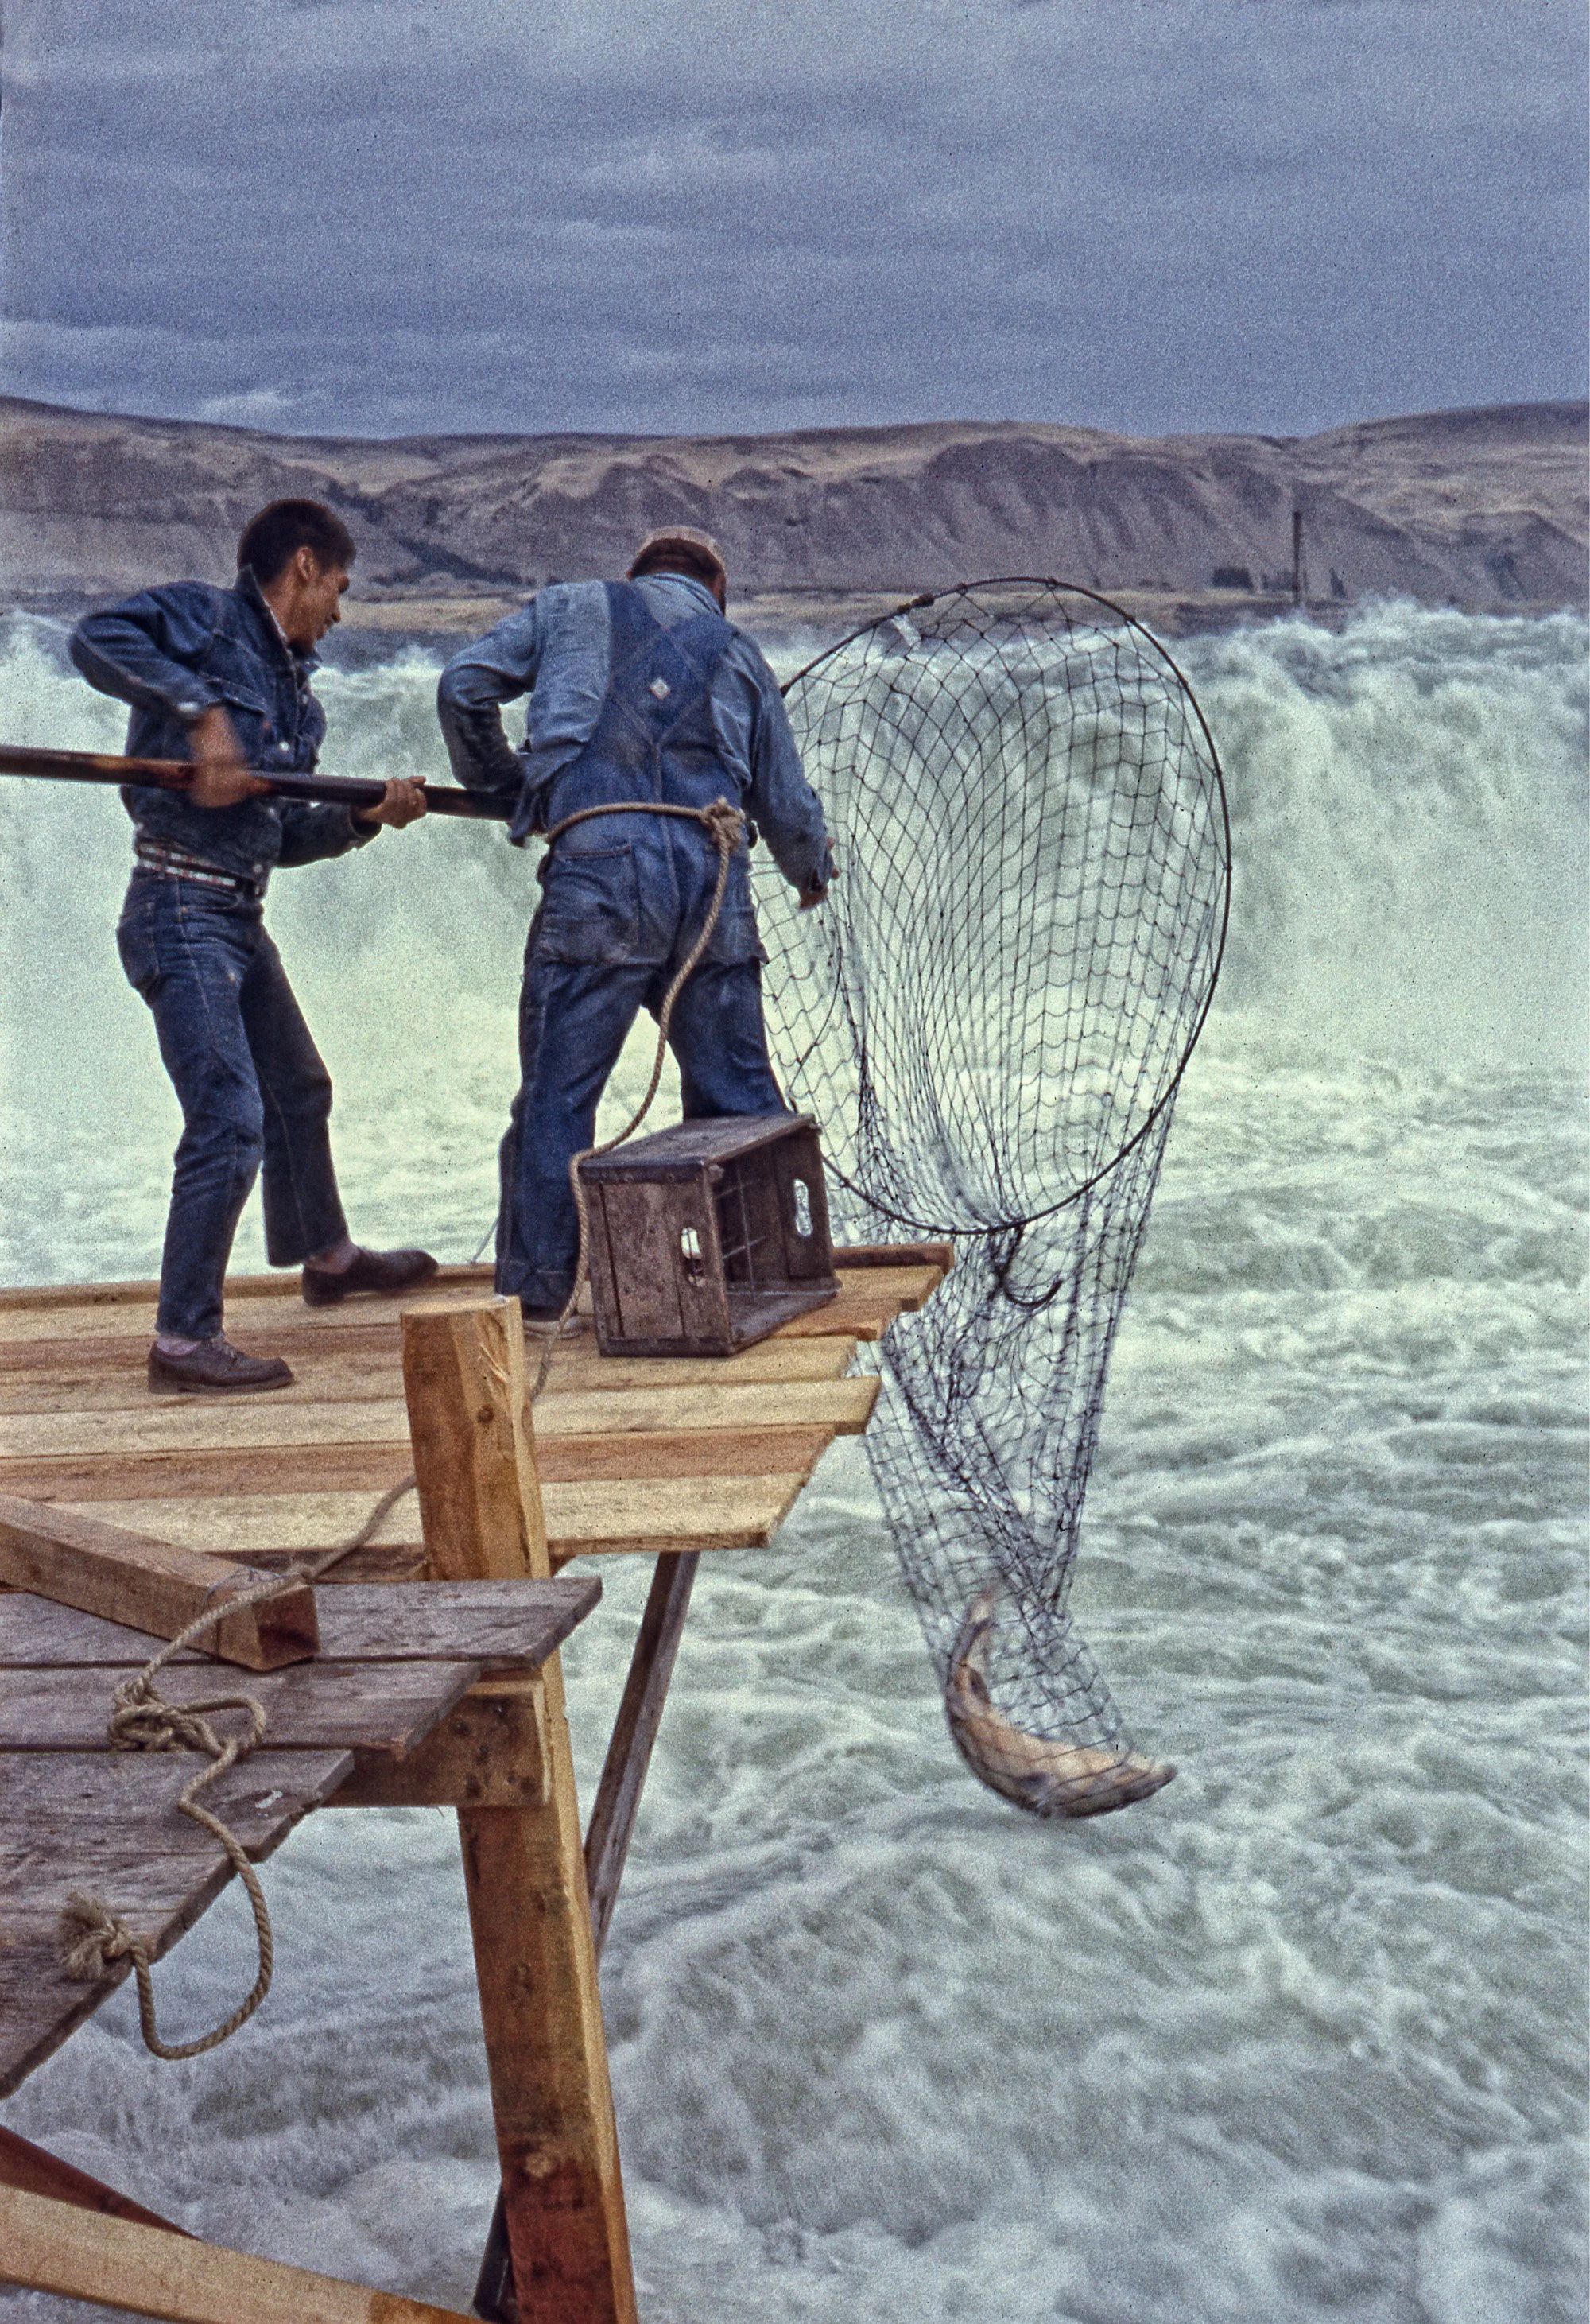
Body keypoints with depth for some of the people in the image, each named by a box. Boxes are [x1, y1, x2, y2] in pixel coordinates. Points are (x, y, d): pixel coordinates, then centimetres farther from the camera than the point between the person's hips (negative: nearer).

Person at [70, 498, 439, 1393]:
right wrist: (202, 711, -29)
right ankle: (184, 1339, -7)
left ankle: (326, 1254, 48)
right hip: (181, 915, -10)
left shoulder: (294, 691, 16)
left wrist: (366, 816, 1)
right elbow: (97, 638, -26)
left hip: (242, 920, 10)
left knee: (300, 1092, 26)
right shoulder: (203, 618, -7)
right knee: (230, 1125, -14)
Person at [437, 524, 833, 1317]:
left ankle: (532, 1291, 2)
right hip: (713, 881, 3)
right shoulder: (738, 654, 25)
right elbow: (788, 806, 25)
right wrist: (813, 871, 46)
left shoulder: (570, 607, 19)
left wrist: (504, 787, 27)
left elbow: (463, 688, 11)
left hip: (599, 872, -3)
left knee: (557, 1094, 1)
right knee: (737, 1092, 14)